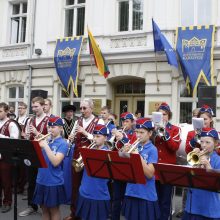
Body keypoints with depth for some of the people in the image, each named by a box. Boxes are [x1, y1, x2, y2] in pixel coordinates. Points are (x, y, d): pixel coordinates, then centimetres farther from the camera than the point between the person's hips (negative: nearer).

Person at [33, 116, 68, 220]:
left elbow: (55, 162, -23)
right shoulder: (46, 140, 6)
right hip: (41, 180, 6)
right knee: (44, 208, 16)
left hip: (54, 182, -6)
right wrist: (37, 144, -10)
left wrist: (46, 146, -23)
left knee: (54, 209, 8)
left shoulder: (63, 143, -11)